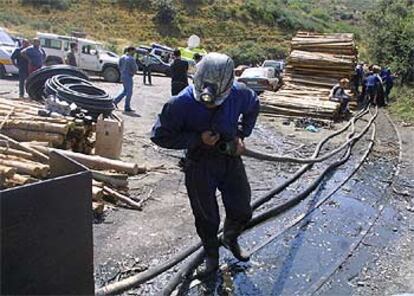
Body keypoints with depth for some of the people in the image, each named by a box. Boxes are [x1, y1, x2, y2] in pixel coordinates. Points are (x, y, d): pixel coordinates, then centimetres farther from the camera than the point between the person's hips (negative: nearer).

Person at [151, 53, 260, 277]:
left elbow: (253, 107, 10)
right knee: (206, 217, 10)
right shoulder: (181, 104, -26)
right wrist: (197, 139, -26)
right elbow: (159, 135, -18)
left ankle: (230, 238, 48)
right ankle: (211, 257, 38)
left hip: (230, 158, 3)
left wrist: (241, 135, -1)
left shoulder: (239, 94, -15)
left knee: (242, 211, 14)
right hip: (200, 165, -3)